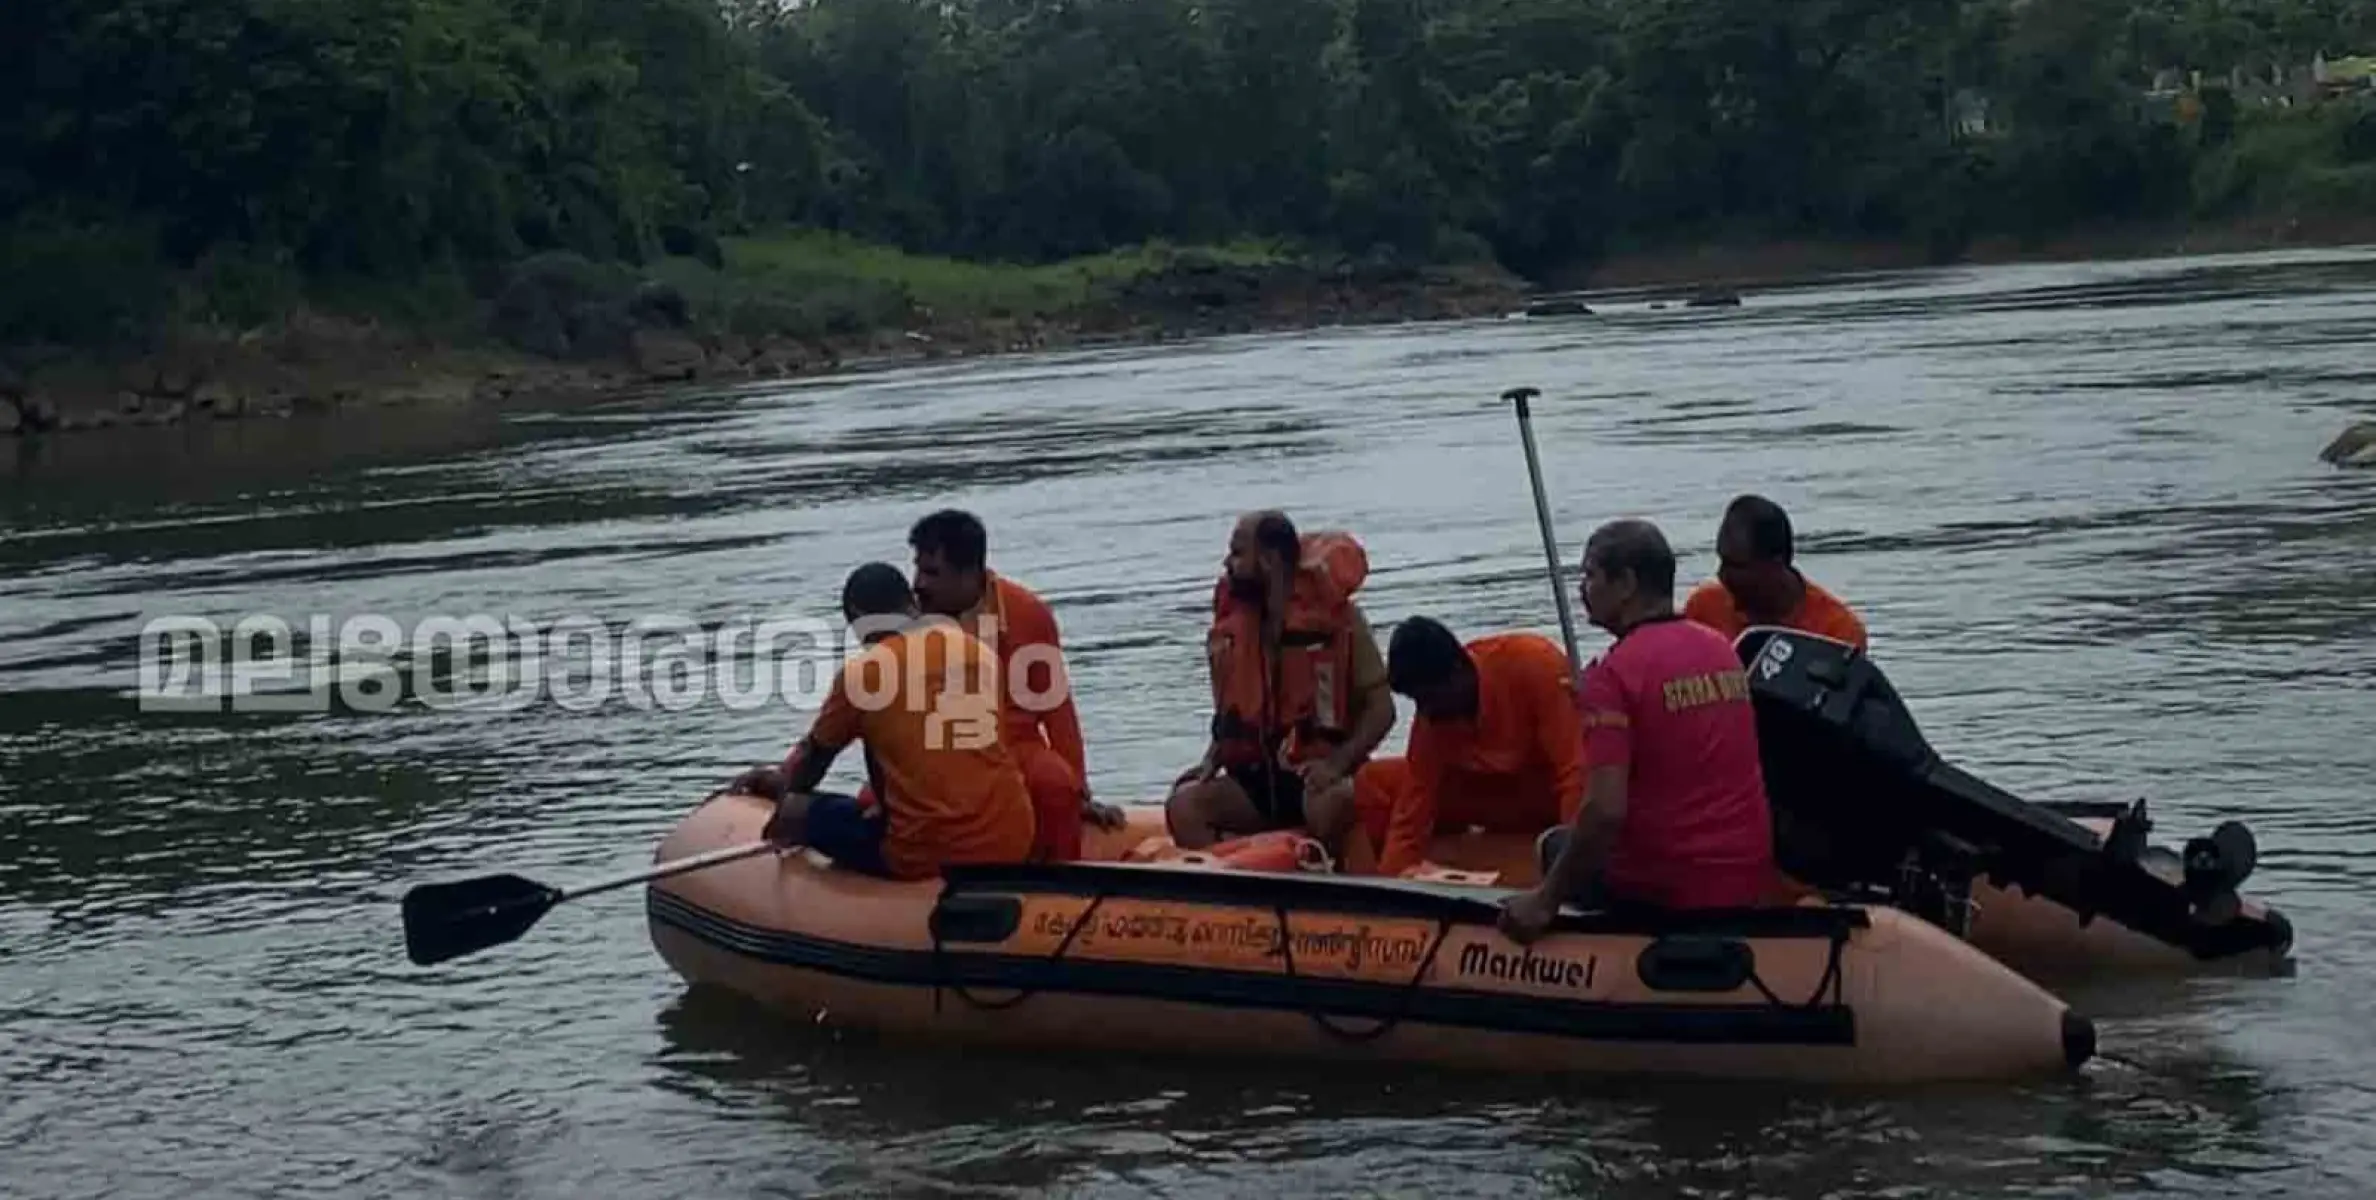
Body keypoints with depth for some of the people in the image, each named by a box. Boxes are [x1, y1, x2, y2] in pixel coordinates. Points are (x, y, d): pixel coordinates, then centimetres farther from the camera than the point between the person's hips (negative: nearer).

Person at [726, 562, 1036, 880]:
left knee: (795, 812, 12)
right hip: (1014, 843, 4)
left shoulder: (862, 671, -2)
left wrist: (785, 786, 38)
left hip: (923, 853, -4)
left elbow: (814, 755, 15)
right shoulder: (981, 652, 11)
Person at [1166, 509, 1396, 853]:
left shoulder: (1337, 618, -6)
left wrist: (1338, 763, -22)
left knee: (1330, 805, -39)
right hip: (1256, 779, 5)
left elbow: (1381, 709, -7)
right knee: (1184, 804, -22)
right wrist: (1211, 762, -1)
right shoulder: (1233, 628, 8)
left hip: (1319, 776, -4)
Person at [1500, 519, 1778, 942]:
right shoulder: (1723, 648, 8)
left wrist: (1546, 900, -15)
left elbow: (1606, 811, -24)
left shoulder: (1614, 672, -16)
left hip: (1667, 890, -6)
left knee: (1555, 845, 21)